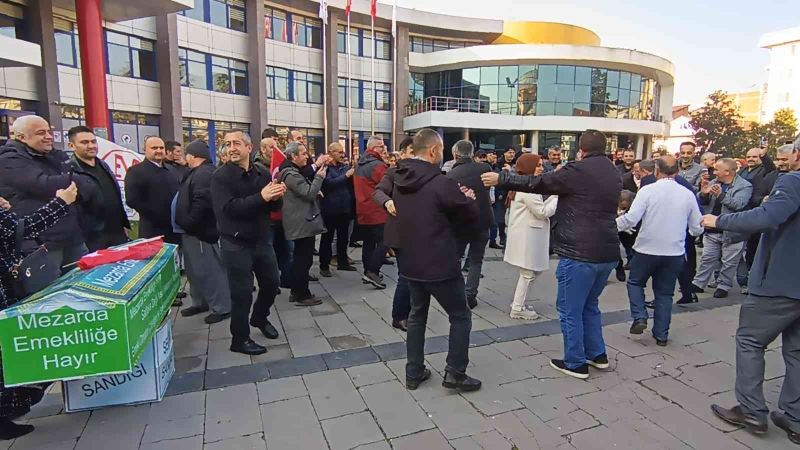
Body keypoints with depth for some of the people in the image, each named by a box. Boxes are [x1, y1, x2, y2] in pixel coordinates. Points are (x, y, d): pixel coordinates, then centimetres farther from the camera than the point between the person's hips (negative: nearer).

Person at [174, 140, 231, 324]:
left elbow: (202, 203, -28)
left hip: (201, 231, -11)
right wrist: (187, 225, 17)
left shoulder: (204, 173, -19)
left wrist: (189, 224, -21)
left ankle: (221, 308, 5)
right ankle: (200, 302, 32)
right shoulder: (199, 172, 16)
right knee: (195, 269, 19)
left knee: (210, 270, -4)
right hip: (194, 230, 11)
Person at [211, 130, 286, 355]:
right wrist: (261, 197, -31)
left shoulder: (263, 174, 3)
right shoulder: (221, 176, -10)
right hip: (236, 244, -5)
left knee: (271, 283, 18)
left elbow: (274, 206, 5)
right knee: (242, 293, 3)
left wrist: (276, 196, -19)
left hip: (262, 240, 5)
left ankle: (260, 318, 44)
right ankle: (240, 339, 21)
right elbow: (228, 208, -24)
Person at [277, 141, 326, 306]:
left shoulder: (292, 171, 16)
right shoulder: (291, 174, -17)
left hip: (300, 223, 11)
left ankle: (296, 292, 25)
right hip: (303, 223, -11)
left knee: (300, 258, 16)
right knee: (304, 259, -4)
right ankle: (302, 296, 4)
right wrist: (319, 177, -11)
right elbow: (309, 193, -21)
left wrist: (315, 192, 12)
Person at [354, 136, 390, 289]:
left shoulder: (359, 165, 12)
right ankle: (372, 272, -8)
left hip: (363, 211, 9)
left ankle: (368, 272, 20)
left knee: (368, 243, 14)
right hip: (377, 212, -9)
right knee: (383, 242, -2)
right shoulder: (378, 165, -16)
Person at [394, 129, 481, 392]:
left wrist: (456, 198, 8)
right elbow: (473, 214, -10)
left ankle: (414, 373, 26)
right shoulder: (440, 183, -20)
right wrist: (467, 199, 11)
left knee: (417, 314, 19)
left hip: (411, 263, 7)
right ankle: (455, 373, 15)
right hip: (440, 265, -7)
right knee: (460, 316, 11)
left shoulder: (401, 181, 4)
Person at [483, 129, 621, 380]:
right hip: (608, 253, 8)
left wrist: (500, 179, -2)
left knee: (570, 310, 6)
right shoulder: (614, 174, 13)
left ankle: (576, 363, 16)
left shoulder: (579, 170, -12)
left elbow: (537, 183, -11)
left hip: (580, 254, -8)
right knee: (589, 305, 24)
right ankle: (597, 354, 32)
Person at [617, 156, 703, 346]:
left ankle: (639, 317, 3)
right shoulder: (688, 194, 1)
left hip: (647, 250, -3)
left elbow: (631, 219, -19)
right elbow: (697, 229, 7)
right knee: (664, 293, 15)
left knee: (635, 282, 19)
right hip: (675, 253, 3)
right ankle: (661, 334, 21)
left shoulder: (648, 190, -11)